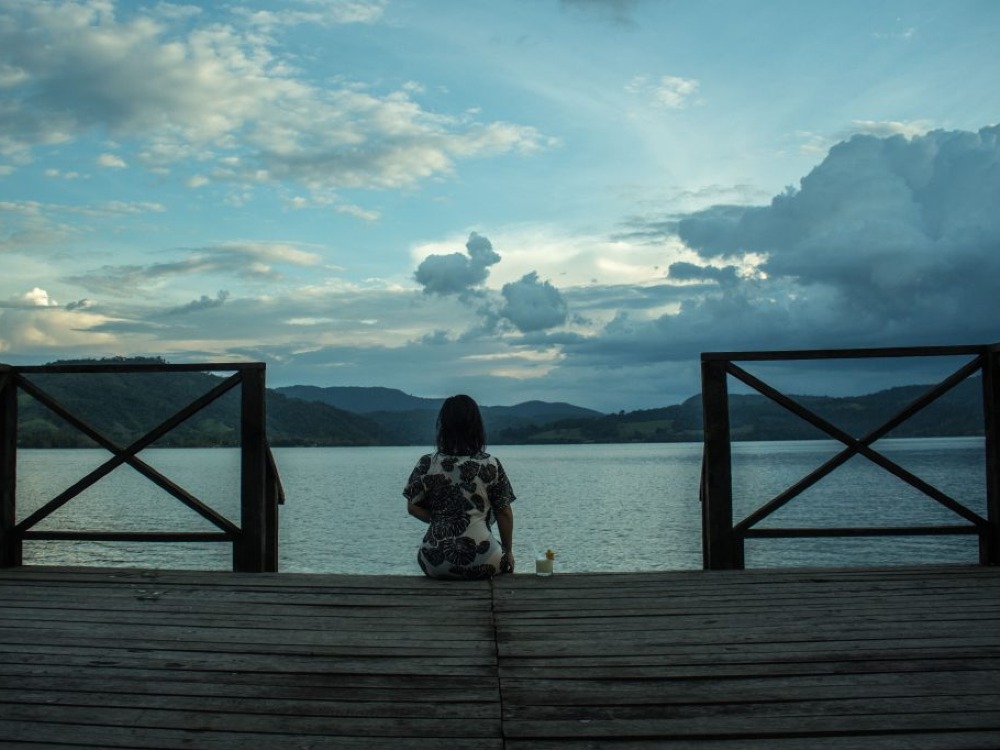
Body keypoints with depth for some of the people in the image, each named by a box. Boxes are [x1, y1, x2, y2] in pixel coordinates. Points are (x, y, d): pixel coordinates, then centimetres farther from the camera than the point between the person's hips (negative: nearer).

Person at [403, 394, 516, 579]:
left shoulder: (427, 464, -4)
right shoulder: (491, 466, -7)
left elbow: (413, 507, 2)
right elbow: (504, 514, -2)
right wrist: (508, 552, 11)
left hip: (435, 564, 2)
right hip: (481, 564, -2)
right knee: (504, 557, 33)